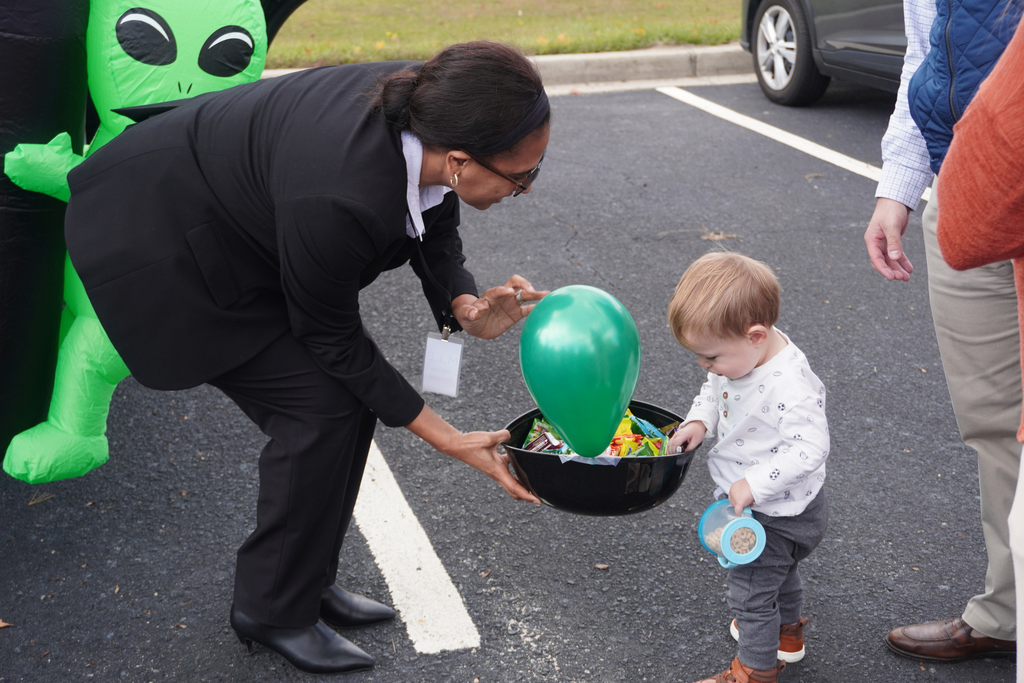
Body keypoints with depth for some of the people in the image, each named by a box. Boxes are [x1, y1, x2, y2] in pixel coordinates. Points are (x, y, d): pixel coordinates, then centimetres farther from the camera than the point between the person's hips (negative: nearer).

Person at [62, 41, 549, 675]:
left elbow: (433, 221, 1)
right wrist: (451, 441, -18)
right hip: (160, 243, -8)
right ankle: (274, 610, 9)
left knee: (352, 387, 4)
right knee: (322, 407, -10)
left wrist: (465, 306, -17)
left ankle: (307, 581, 21)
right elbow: (331, 338, -21)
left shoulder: (430, 107, -19)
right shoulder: (334, 199, -39)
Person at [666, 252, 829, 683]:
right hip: (756, 502, 9)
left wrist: (755, 484, -36)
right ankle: (786, 632, 57)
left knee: (750, 592, 6)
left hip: (778, 513, -9)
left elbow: (810, 447, -37)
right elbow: (714, 389, 9)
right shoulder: (740, 356, -9)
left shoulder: (789, 388, -37)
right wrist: (699, 420, -9)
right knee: (778, 570, 32)